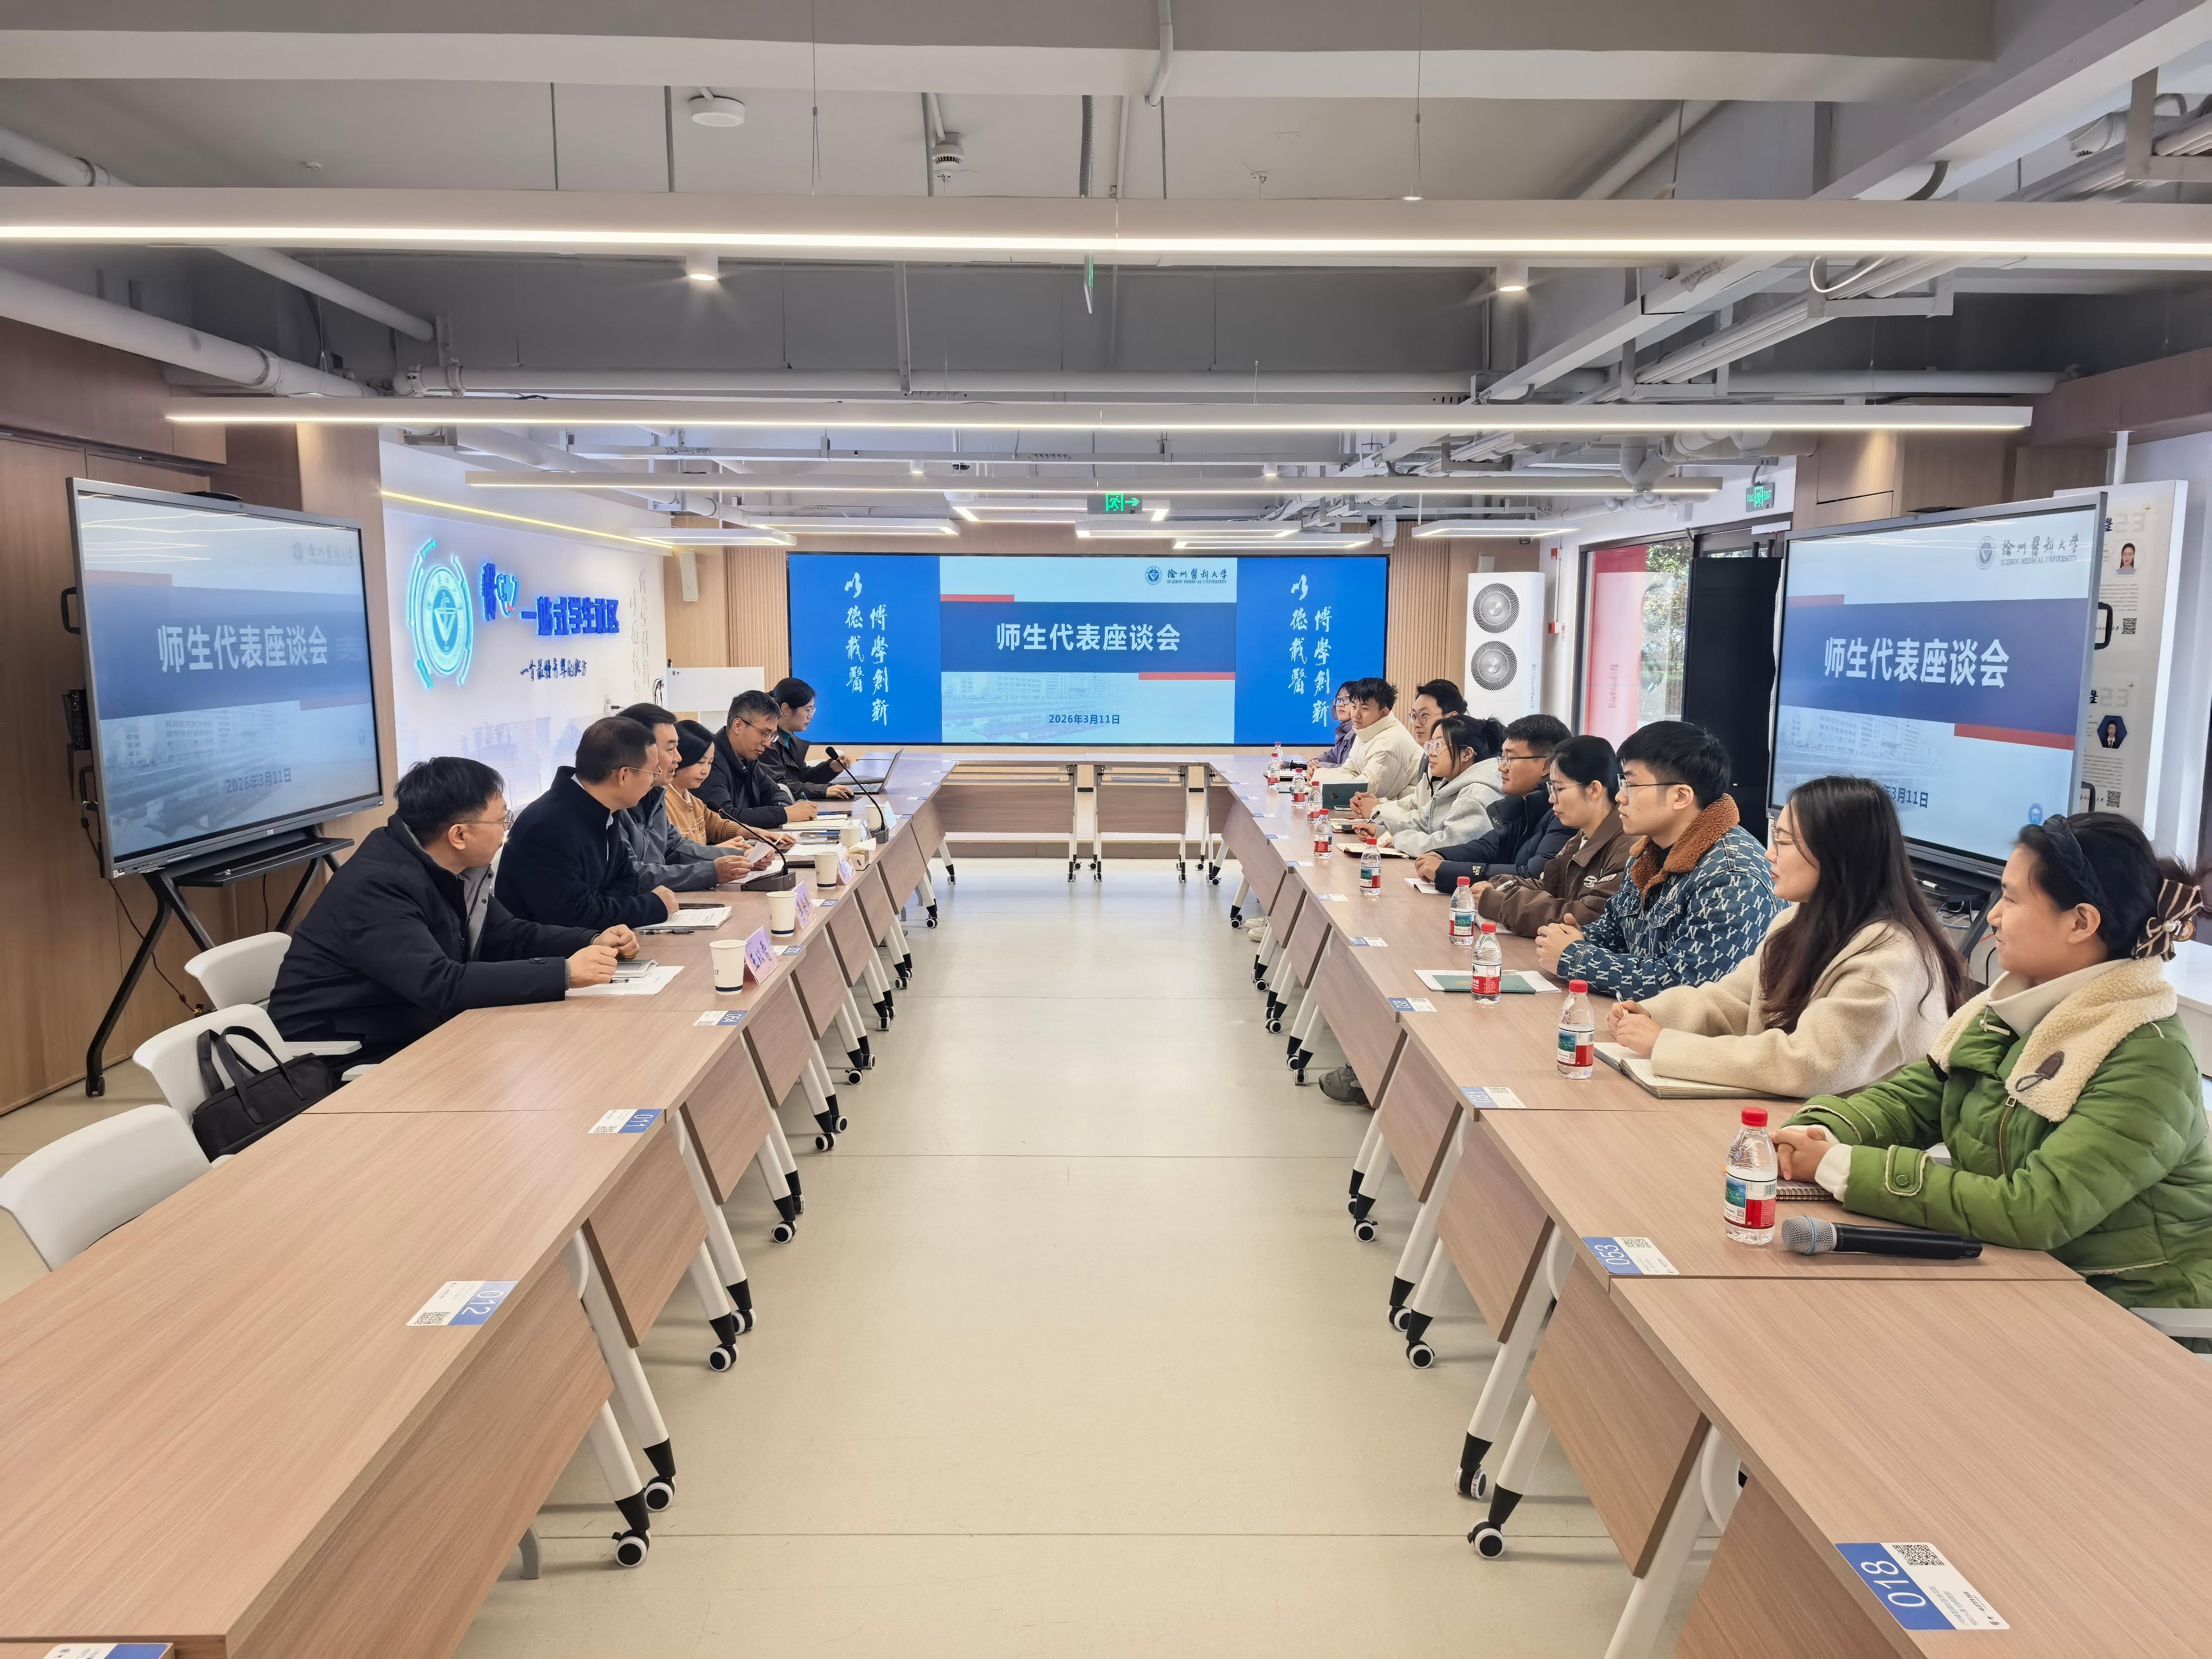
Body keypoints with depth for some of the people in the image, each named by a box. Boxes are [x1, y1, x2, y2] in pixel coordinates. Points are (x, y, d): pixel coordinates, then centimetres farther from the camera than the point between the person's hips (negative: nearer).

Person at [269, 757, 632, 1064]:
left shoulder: (452, 870, 1)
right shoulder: (377, 886, -26)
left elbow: (508, 936, 11)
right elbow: (442, 985, -35)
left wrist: (595, 942, -5)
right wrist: (564, 974, -35)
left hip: (408, 1037, 8)